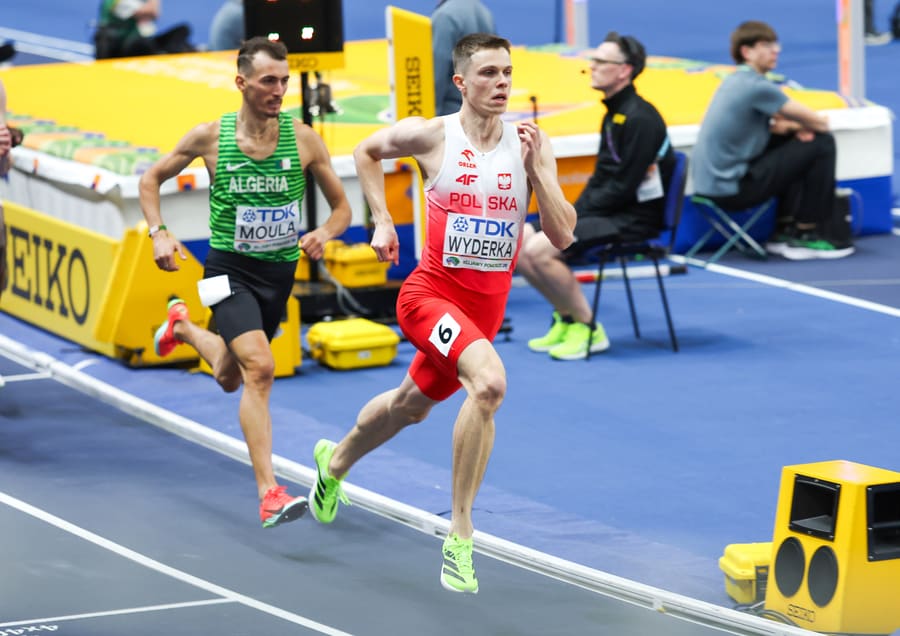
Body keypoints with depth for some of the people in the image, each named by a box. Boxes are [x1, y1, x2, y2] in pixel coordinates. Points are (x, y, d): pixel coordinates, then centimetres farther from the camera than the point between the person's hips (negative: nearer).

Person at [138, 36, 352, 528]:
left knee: (230, 379, 22)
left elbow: (341, 208, 3)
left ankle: (184, 326, 55)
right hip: (230, 267, -4)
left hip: (280, 271, 4)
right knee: (259, 368, -25)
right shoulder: (210, 137, -9)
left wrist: (324, 234, -18)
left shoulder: (303, 139, -7)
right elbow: (151, 179, 7)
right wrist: (159, 232, -8)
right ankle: (269, 495, -28)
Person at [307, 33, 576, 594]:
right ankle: (460, 532, -22)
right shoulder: (432, 136, -9)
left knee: (410, 406, 24)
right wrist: (382, 221, 4)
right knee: (490, 381, -31)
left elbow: (562, 236, -6)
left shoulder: (530, 144, -4)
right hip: (432, 293, -5)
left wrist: (537, 169, -16)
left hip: (486, 307, 5)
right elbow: (368, 151, 11)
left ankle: (336, 462, 57)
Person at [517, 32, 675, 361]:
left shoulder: (639, 118, -17)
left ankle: (588, 329, -11)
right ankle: (566, 318, 12)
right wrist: (572, 211, 2)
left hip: (634, 219, -10)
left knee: (539, 249, -25)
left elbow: (623, 187, -20)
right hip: (608, 211, 10)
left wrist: (578, 214, -14)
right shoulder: (614, 114, 13)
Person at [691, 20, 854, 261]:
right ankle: (806, 235, 3)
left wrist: (792, 126, -1)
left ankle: (785, 231, 23)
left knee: (795, 142, 25)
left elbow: (771, 125, 21)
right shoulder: (756, 86, -17)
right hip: (730, 189, -10)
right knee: (822, 145, -6)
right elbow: (818, 123, -12)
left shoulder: (736, 81, 12)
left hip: (709, 183, 10)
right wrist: (795, 126, 11)